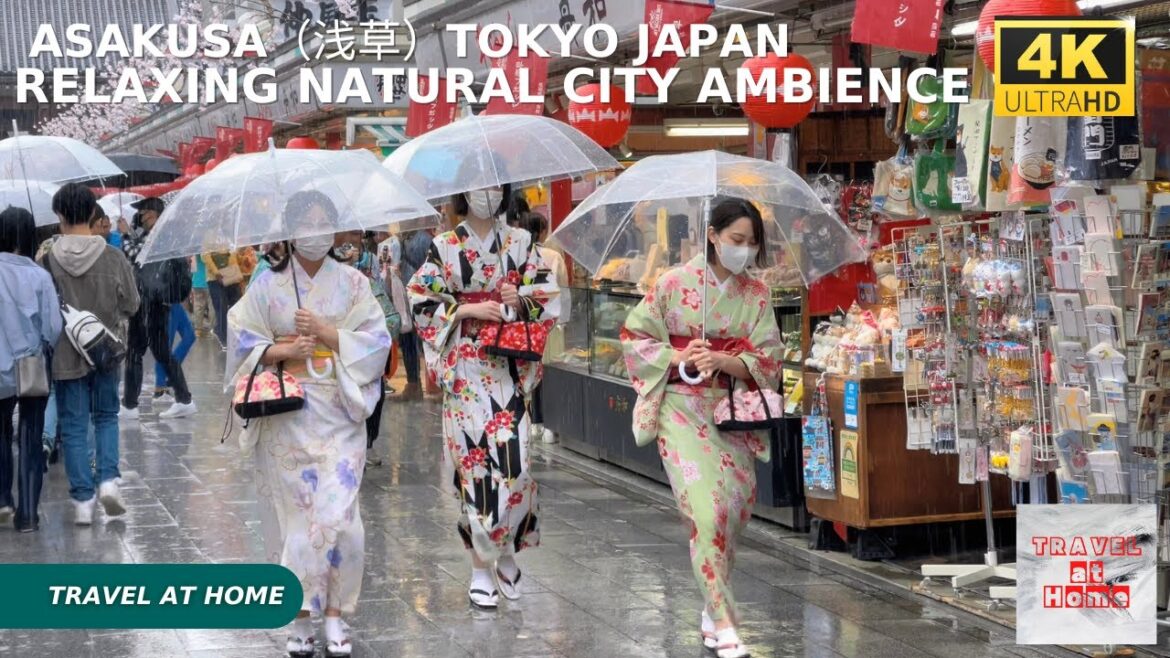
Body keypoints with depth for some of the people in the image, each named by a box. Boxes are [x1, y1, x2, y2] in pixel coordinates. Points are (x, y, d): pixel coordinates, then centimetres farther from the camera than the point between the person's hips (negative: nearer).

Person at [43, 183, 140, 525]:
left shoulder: (49, 260, -12)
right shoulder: (113, 257, -10)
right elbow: (132, 304, -1)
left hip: (66, 355, -1)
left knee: (73, 426, 7)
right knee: (106, 417, 19)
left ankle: (83, 499, 7)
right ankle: (108, 478, 1)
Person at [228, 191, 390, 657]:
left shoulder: (352, 283, 5)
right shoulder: (268, 286, 4)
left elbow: (377, 341, -1)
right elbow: (241, 340, 1)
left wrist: (324, 332, -12)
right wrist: (283, 351, -15)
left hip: (338, 414, 0)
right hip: (286, 414, 0)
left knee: (338, 514, -8)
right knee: (294, 514, 1)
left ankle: (334, 615, 2)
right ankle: (299, 616, 11)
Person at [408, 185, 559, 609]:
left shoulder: (520, 243, 10)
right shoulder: (445, 247, 4)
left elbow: (548, 300, 10)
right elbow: (422, 304, 1)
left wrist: (522, 302, -9)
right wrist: (469, 310, -10)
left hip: (510, 367, 2)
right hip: (466, 369, -2)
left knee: (514, 459, -7)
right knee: (474, 459, -5)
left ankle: (506, 552, 16)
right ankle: (481, 568, 4)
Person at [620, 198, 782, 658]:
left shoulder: (755, 294, 3)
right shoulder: (674, 283, -4)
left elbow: (768, 359, 0)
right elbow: (634, 336, 1)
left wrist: (722, 361, -18)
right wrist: (678, 358, -15)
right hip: (684, 409, -4)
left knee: (734, 508, 4)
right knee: (705, 509, -13)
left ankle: (714, 608, 24)